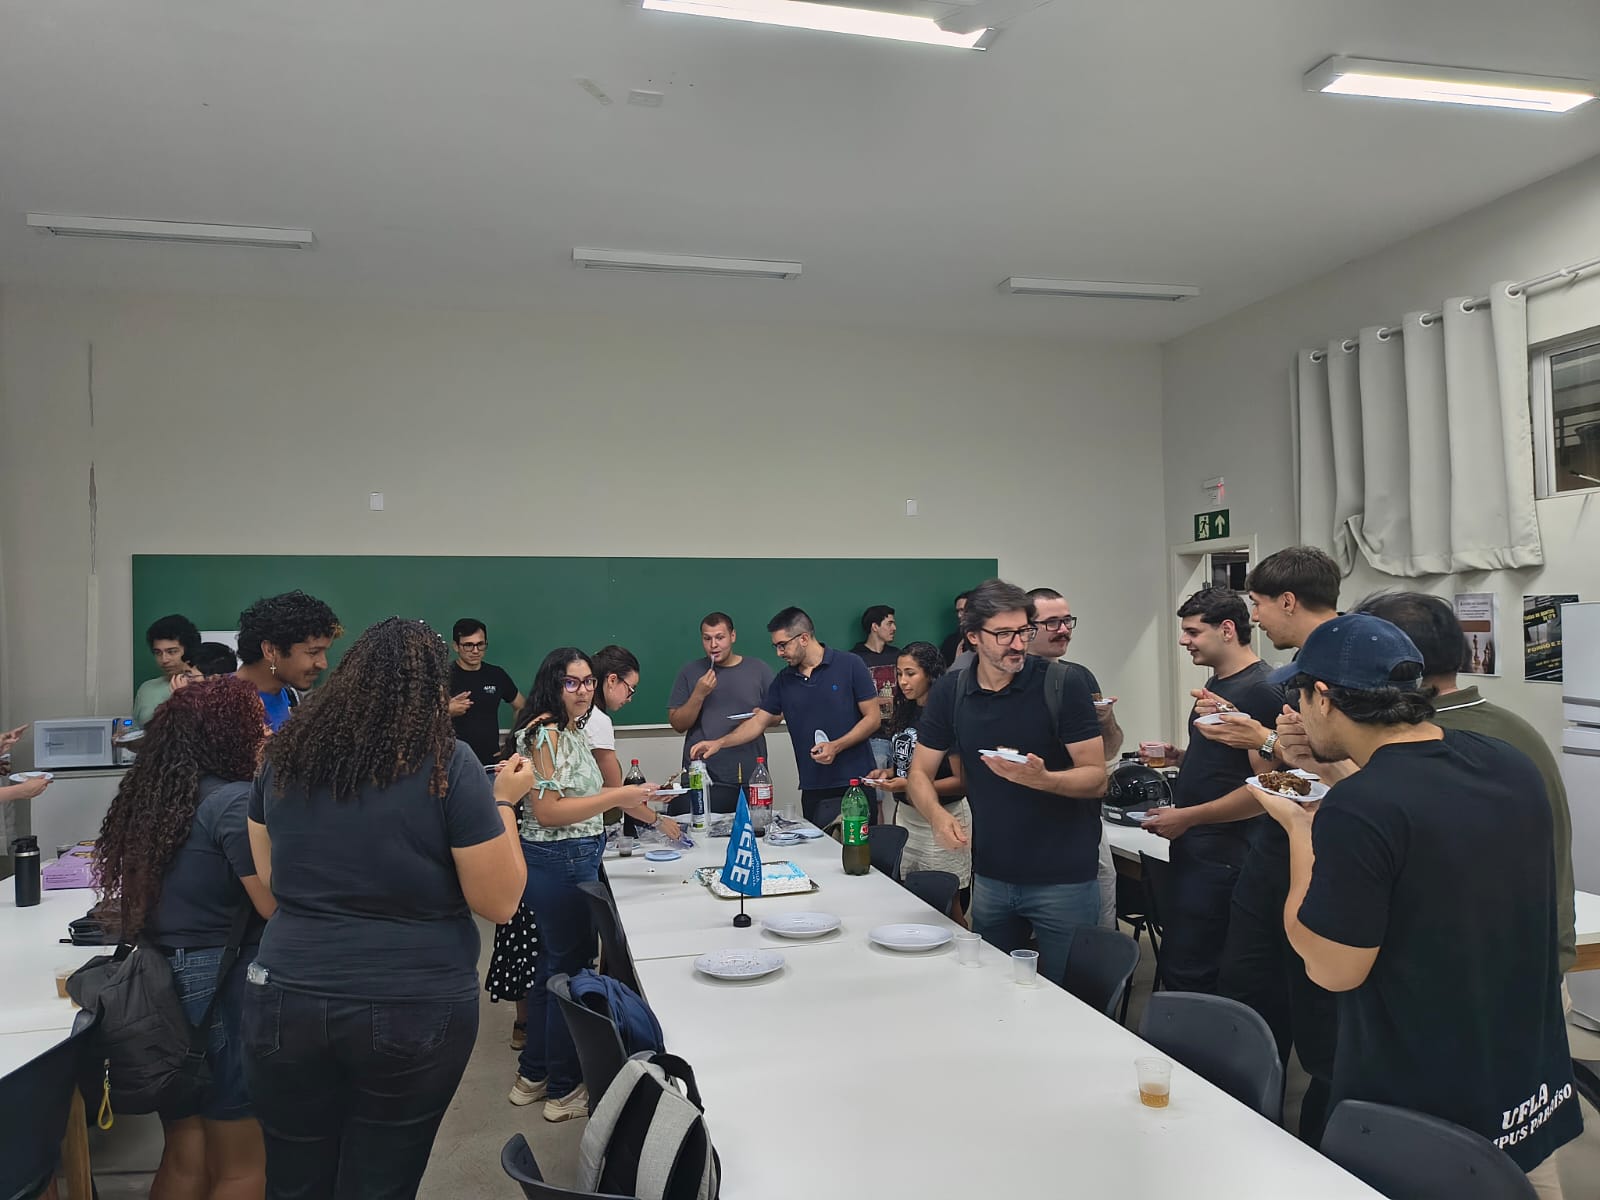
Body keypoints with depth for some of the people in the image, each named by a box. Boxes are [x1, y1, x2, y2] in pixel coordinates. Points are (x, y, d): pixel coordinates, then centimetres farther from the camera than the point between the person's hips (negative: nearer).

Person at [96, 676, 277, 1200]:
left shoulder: (150, 797, 7)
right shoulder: (234, 801, -18)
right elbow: (279, 906, -19)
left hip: (155, 983, 8)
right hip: (222, 989, -8)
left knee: (185, 1158, 20)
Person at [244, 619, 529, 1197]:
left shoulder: (285, 753, 1)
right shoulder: (448, 763, -13)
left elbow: (271, 879, 15)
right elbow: (500, 901, -9)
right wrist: (502, 801, 2)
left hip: (287, 1000, 4)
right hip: (413, 1009, -3)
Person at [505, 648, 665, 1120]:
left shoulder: (573, 732, 10)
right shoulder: (545, 735, -18)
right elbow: (547, 811, -23)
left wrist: (635, 808, 18)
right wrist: (616, 797, -25)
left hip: (575, 861, 10)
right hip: (561, 864, -10)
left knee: (553, 965, 20)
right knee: (572, 970, 3)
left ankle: (533, 1075, 35)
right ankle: (565, 1091, 19)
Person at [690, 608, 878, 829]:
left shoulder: (849, 665, -4)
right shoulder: (784, 680, 10)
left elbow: (873, 718, -4)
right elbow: (758, 722, 11)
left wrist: (836, 746, -16)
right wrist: (719, 743, -3)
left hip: (853, 783, -4)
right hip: (812, 789, 4)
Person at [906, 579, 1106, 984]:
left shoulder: (1062, 684, -12)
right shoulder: (950, 692, -2)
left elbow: (1097, 778, -11)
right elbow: (920, 773, 3)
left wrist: (1042, 779, -31)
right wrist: (938, 815, -17)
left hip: (1063, 878, -3)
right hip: (990, 877, 4)